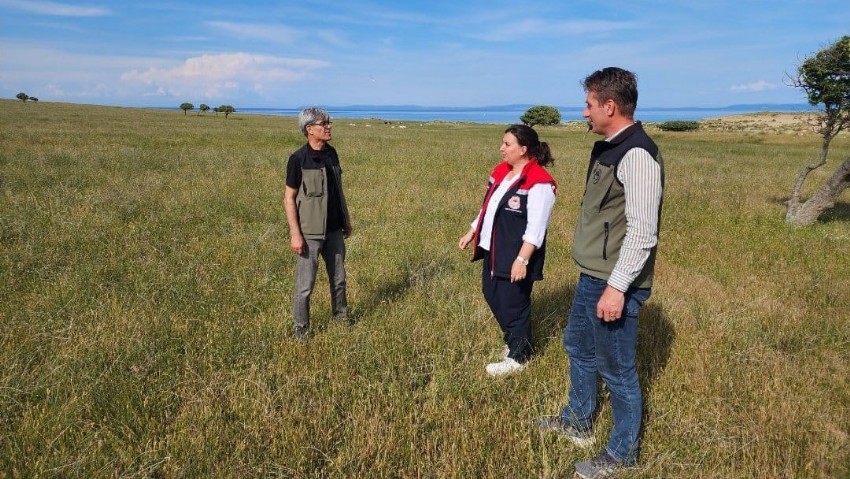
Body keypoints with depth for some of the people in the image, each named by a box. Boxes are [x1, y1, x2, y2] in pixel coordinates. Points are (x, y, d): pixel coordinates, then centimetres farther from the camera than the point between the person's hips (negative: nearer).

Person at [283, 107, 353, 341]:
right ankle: (301, 328, 19)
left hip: (334, 229, 6)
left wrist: (346, 219, 16)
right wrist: (295, 234, -16)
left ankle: (341, 314, 37)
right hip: (310, 232, -6)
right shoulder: (299, 159, -13)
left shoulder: (331, 153, 5)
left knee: (338, 277, 18)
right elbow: (289, 198, -11)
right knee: (305, 283, 2)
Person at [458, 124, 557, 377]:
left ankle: (517, 357, 23)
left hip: (516, 255, -9)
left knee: (514, 303, 3)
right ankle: (513, 339, 40)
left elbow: (536, 228, -22)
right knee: (492, 294, 18)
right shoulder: (501, 170, 8)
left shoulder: (539, 182, -19)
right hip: (492, 249, 9)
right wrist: (471, 233, 19)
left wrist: (522, 260, -25)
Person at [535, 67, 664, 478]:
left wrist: (617, 287, -24)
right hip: (592, 277, 10)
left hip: (614, 284, -10)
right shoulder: (608, 147, 10)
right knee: (579, 347, 24)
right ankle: (578, 421, 45)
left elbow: (642, 231, -24)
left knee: (617, 370, 6)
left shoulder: (637, 155, -21)